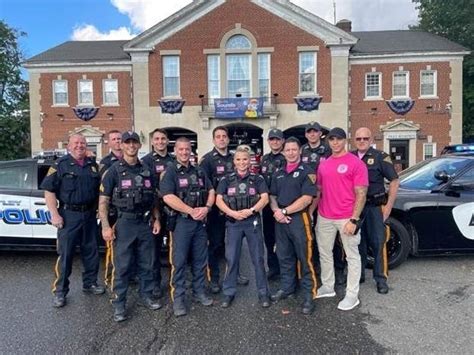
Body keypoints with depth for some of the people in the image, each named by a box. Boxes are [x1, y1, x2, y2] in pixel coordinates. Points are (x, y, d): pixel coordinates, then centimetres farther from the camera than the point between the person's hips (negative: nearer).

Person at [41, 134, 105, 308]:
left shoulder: (93, 165, 9)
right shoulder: (60, 165, -4)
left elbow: (99, 190, 16)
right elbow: (49, 190, -7)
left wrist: (97, 210, 8)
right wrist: (55, 214, -14)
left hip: (89, 215, 5)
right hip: (69, 215, -4)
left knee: (91, 251, 12)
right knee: (65, 254, 1)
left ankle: (90, 283, 28)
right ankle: (60, 291, 13)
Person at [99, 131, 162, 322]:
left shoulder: (147, 171, 10)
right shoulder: (113, 171, -3)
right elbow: (103, 201, -6)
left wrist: (156, 219, 6)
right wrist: (105, 226, -14)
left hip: (145, 223, 4)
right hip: (123, 223, -4)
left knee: (146, 264, 13)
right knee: (122, 266, 2)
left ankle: (145, 296, 29)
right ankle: (119, 305, 14)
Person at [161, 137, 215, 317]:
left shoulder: (199, 172, 12)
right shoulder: (170, 172, -5)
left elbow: (211, 192, 12)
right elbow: (168, 197, -17)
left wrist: (206, 208, -8)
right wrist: (192, 211, -18)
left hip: (200, 221, 5)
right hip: (181, 221, -5)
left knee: (200, 259, 13)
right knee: (179, 261, 0)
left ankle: (199, 292, 27)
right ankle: (178, 299, 11)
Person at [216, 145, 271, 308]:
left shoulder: (257, 179, 4)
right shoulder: (226, 180, 6)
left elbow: (265, 198, -5)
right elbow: (218, 200, -1)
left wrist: (251, 210, -19)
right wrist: (232, 213, -16)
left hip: (253, 222, -1)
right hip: (233, 223, 1)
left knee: (258, 258, 6)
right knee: (231, 258, 7)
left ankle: (263, 292, 18)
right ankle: (229, 292, 20)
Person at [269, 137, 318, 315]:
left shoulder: (306, 172, -4)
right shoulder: (278, 174, 16)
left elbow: (307, 199, -14)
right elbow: (272, 196, 17)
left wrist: (284, 211, -13)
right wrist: (276, 210, -4)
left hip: (299, 218, -6)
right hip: (280, 220, 6)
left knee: (305, 257, -1)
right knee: (284, 256, 15)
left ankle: (309, 294, 10)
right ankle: (286, 287, 30)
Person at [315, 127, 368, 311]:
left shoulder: (356, 163, -7)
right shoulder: (323, 165, 10)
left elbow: (361, 194, -10)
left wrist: (354, 220, -16)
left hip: (347, 218, -6)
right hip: (324, 218, 6)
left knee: (352, 256, 7)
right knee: (324, 253, 16)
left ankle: (352, 295, 18)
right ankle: (327, 287, 33)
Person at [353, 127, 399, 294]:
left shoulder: (380, 157, -3)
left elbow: (394, 181, -2)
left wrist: (389, 206, -7)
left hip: (375, 206, -3)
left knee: (378, 243, 0)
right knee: (358, 242, 12)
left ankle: (381, 278, 11)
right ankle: (358, 274, 25)